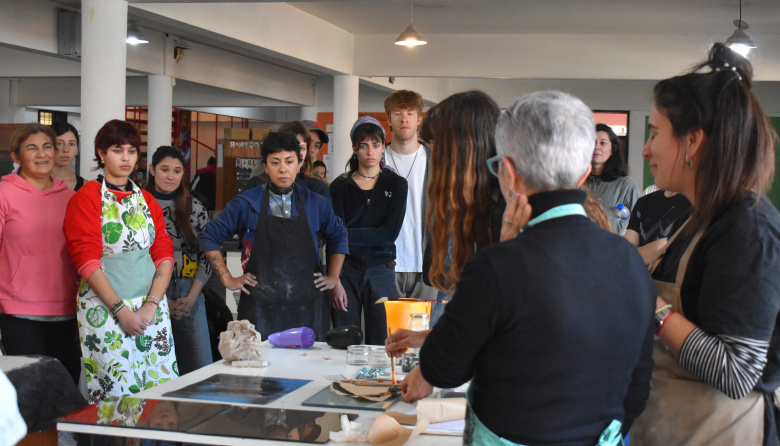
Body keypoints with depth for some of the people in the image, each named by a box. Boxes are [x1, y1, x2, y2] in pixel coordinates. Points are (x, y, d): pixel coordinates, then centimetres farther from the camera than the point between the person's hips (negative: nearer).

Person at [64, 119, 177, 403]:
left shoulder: (147, 201, 15)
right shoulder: (86, 198, -1)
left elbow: (164, 255, 9)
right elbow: (87, 261, -9)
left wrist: (151, 304, -5)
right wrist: (121, 309, -15)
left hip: (151, 307, 5)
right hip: (104, 309, -5)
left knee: (164, 388, 0)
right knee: (116, 393, -8)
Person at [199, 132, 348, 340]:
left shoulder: (316, 204, 10)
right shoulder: (246, 204, 3)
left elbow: (339, 237, 26)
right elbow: (209, 236, 10)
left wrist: (333, 277, 17)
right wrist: (228, 279, 5)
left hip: (306, 306, 2)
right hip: (261, 307, -2)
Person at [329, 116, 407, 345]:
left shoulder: (396, 184, 6)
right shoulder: (340, 186, 6)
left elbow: (390, 233, -6)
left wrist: (348, 234, -13)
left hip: (381, 270, 0)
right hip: (346, 269, 0)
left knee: (381, 343, 1)